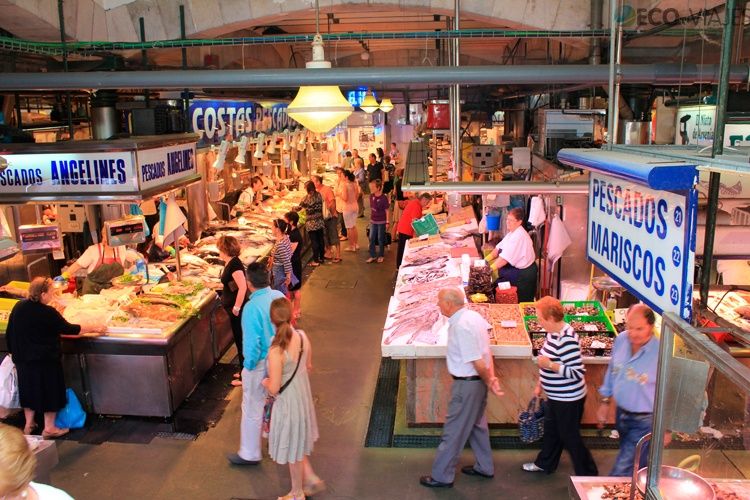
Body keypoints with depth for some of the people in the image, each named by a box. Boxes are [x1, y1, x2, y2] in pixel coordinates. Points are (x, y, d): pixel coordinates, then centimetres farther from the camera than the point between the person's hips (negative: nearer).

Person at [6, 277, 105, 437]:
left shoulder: (18, 307, -2)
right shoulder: (47, 313, -21)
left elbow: (9, 334, 7)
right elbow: (69, 329, -14)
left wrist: (15, 352, 20)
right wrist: (94, 327, -4)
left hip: (23, 359, 7)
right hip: (45, 360, -7)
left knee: (29, 389, 20)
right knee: (50, 391, 8)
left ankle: (29, 425, 31)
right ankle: (49, 428, 16)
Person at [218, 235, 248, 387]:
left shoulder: (234, 264, -21)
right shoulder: (231, 262, 8)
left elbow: (243, 287, -28)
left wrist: (236, 308, -24)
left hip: (237, 309, -10)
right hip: (234, 308, 10)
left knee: (241, 341, 1)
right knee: (240, 340, 19)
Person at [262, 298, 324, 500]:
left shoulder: (276, 351, -30)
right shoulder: (302, 336, -10)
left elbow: (274, 388, -23)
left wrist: (265, 382, -3)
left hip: (287, 402, -6)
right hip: (303, 396, 7)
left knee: (292, 450, 15)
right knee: (297, 443, 29)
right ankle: (311, 479, 38)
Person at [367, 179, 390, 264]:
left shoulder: (384, 198, -16)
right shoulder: (371, 196, 0)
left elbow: (386, 211, -11)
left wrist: (387, 222, -11)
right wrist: (370, 219, 13)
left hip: (381, 222, -5)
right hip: (373, 221, 5)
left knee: (380, 239, 6)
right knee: (371, 238, 6)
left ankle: (380, 256, 21)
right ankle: (372, 256, 17)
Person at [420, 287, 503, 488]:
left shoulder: (461, 327, -28)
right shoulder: (473, 315, 2)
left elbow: (478, 363, -27)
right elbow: (485, 351, 7)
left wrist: (488, 381, -11)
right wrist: (491, 377, 3)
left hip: (467, 384, -10)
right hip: (477, 381, 10)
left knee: (454, 430, 5)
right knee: (476, 424, 25)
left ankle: (441, 476, 20)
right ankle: (485, 467, 41)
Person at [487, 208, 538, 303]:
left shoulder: (519, 236, -23)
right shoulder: (512, 232, 8)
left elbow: (505, 258, -27)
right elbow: (499, 248, 8)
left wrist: (490, 269, -25)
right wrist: (486, 259, -5)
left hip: (523, 275, -9)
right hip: (515, 270, 9)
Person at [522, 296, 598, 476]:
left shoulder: (567, 339, -29)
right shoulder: (553, 333, 0)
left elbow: (578, 372, -30)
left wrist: (549, 364, -29)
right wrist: (539, 385, 19)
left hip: (568, 399, -9)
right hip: (556, 397, 9)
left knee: (570, 437, 7)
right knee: (551, 431, 25)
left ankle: (588, 475, 25)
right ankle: (545, 463, 44)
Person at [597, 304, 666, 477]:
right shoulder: (621, 340, -5)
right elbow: (611, 371, 10)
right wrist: (605, 402, 14)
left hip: (645, 422, -6)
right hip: (621, 414, 6)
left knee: (622, 471, -3)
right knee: (636, 464, 25)